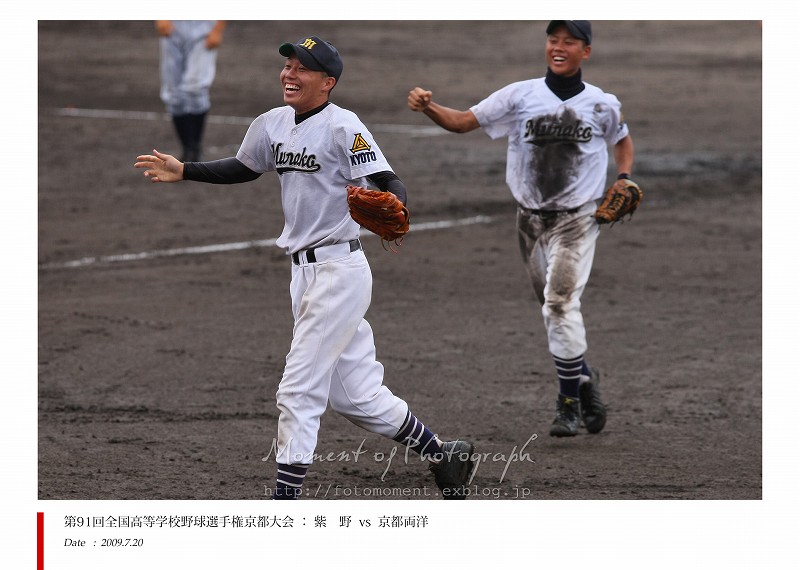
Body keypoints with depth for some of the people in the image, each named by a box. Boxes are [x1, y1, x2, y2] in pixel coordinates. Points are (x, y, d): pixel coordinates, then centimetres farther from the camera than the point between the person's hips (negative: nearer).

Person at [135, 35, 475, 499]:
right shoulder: (273, 125, 8)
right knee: (356, 395, 14)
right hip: (305, 272, 8)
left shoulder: (343, 126, -15)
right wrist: (184, 171, 19)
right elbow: (243, 169, 27)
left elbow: (391, 185, -23)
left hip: (339, 270, -8)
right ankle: (444, 457, 29)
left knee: (299, 392, -9)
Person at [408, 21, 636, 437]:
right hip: (531, 219, 3)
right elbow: (464, 121, -9)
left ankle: (569, 402, -10)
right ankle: (583, 378, 36)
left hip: (577, 219, -3)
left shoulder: (603, 105, -2)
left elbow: (622, 140, 18)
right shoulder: (520, 96, -3)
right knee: (554, 309, 13)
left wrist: (624, 178, -1)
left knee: (560, 301, -19)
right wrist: (428, 107, -28)